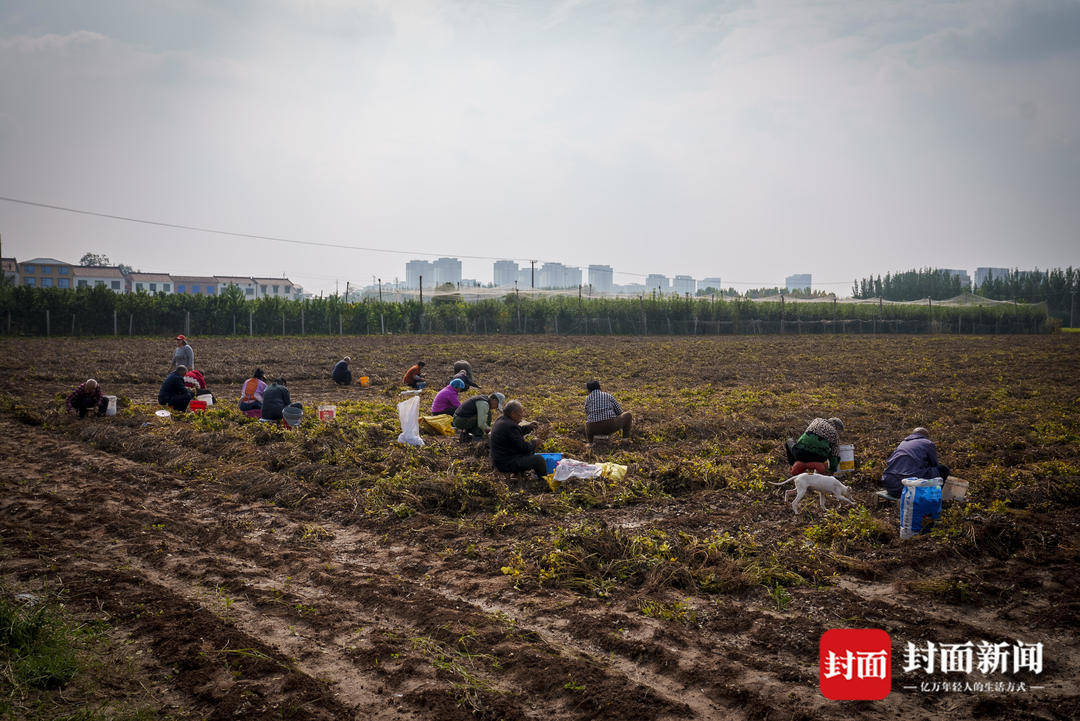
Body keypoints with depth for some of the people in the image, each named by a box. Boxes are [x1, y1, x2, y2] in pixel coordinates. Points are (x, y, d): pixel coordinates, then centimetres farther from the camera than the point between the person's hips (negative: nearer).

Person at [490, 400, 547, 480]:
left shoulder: (499, 421, 5)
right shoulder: (510, 426, -26)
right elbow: (524, 447, -20)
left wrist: (528, 426, 7)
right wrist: (534, 442, -2)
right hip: (507, 464, -11)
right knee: (539, 458, -10)